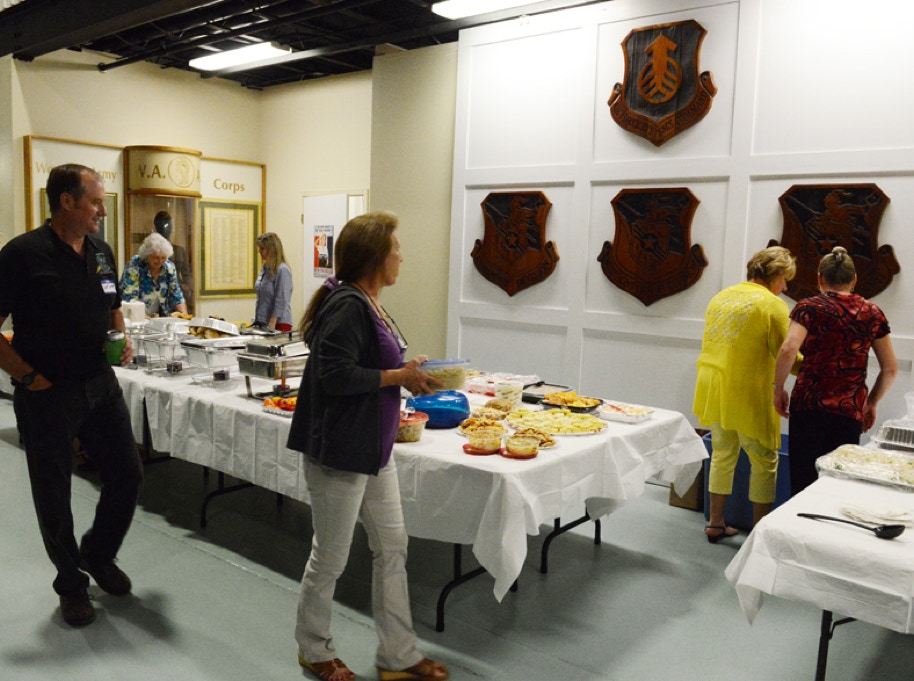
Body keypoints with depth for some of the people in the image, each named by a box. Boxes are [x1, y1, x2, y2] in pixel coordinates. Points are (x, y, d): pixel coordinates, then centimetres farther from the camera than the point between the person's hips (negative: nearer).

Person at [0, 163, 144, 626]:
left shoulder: (102, 252, 6)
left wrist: (121, 340, 2)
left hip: (100, 384, 6)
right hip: (47, 394, -5)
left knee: (127, 476, 9)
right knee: (54, 494, 9)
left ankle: (98, 554, 34)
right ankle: (71, 583, 29)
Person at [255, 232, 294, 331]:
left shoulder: (282, 270, -14)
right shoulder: (265, 268, 11)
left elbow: (281, 301, -18)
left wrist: (272, 324, -20)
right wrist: (257, 320, 17)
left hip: (278, 323, -8)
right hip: (262, 323, 8)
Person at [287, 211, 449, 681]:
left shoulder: (366, 304, 9)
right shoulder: (347, 306, -20)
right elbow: (335, 375, -27)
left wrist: (411, 376, 1)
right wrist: (399, 377, -19)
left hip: (373, 449, 10)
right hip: (339, 451, -10)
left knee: (392, 548, 15)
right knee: (330, 558, 9)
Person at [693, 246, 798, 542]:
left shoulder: (721, 297, 11)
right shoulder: (773, 305, -11)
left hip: (714, 391, 7)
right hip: (748, 395, -7)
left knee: (722, 455, 18)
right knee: (764, 462, 8)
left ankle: (716, 523, 24)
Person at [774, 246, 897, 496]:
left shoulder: (809, 307, 1)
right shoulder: (872, 313, 10)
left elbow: (788, 349, -15)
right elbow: (890, 368, 13)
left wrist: (778, 387, -2)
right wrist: (871, 403, 24)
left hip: (809, 407, -2)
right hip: (851, 410, 2)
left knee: (803, 483, 5)